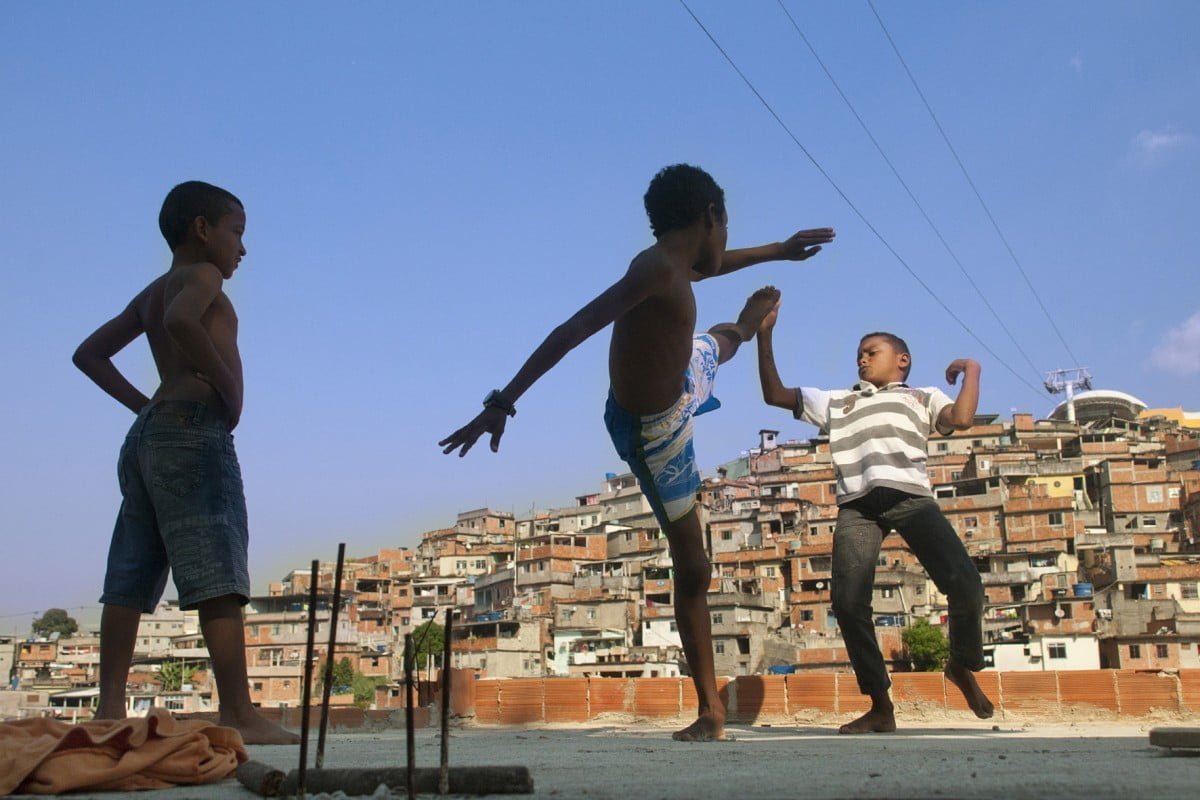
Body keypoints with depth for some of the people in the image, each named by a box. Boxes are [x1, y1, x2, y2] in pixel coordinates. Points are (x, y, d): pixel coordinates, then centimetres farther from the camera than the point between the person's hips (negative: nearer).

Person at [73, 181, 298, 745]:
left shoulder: (151, 294, 26)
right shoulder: (201, 276, 1)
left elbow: (89, 354, 31)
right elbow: (182, 321, -22)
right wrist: (229, 388, -15)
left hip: (147, 434, 10)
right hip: (193, 428, -10)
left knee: (131, 579, 5)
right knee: (218, 575, -15)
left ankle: (110, 707, 5)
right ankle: (239, 714, -19)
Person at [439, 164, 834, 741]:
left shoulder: (674, 265, -8)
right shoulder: (656, 270, -35)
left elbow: (706, 268, 18)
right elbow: (570, 332, -41)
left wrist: (776, 251, 28)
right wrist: (504, 401, -45)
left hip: (679, 382, 8)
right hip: (654, 432, -8)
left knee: (718, 342, 39)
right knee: (692, 571, 4)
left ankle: (743, 329, 79)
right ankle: (710, 710, 18)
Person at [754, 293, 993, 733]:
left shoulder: (922, 397, 27)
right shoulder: (835, 401, 35)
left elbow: (962, 418, 6)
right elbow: (775, 395, 32)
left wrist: (971, 370, 19)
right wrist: (765, 336, 27)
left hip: (910, 496, -2)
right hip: (857, 505, 2)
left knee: (964, 584, -18)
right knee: (848, 603, -14)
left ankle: (962, 666, 11)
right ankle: (880, 706, -1)